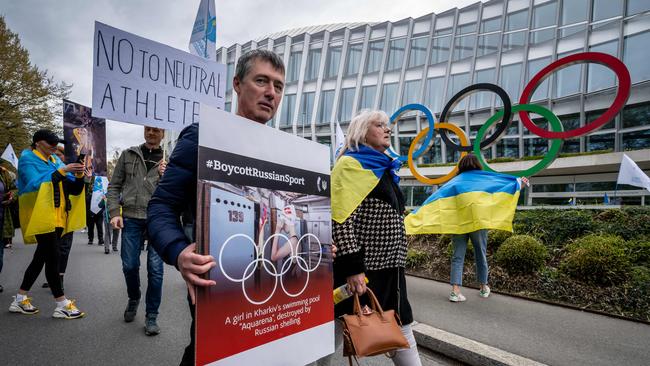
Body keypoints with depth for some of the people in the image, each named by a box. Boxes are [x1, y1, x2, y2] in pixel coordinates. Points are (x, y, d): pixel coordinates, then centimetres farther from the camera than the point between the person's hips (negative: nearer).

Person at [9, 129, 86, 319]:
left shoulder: (56, 161, 16)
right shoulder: (28, 159, -2)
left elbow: (74, 189, 11)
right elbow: (36, 183, -19)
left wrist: (79, 176, -8)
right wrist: (62, 171, -23)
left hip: (57, 218, 7)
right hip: (42, 217, -7)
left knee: (41, 257, 12)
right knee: (52, 258, -7)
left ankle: (20, 299, 26)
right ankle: (62, 304, -2)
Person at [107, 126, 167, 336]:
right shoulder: (128, 155, 8)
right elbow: (114, 186, 9)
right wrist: (114, 212, -2)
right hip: (131, 218, 2)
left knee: (155, 268, 0)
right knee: (129, 265, 9)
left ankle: (151, 316, 14)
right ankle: (133, 298, 39)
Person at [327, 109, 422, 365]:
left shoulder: (385, 168, 17)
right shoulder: (350, 164, -8)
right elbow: (340, 220, -18)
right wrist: (352, 267, -23)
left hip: (389, 267, 8)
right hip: (359, 268, -8)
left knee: (402, 331, 14)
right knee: (340, 327, 7)